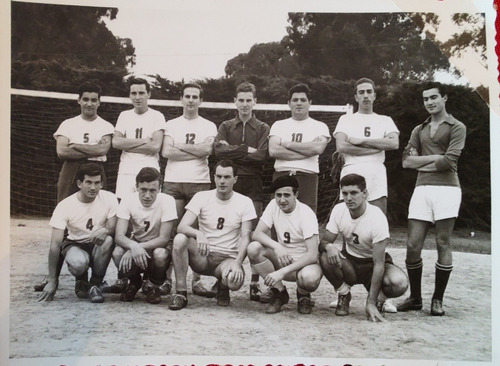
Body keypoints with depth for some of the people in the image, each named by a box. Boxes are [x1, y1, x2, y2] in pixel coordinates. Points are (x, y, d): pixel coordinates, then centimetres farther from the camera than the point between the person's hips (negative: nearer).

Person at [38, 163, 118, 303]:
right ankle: (81, 282, 4)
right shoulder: (64, 206, -17)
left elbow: (113, 228, -14)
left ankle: (95, 285, -11)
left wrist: (105, 231, -42)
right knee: (78, 262, -36)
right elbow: (55, 244, -17)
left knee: (107, 240, -34)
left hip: (98, 246, 1)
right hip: (75, 245, -1)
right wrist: (52, 281, -20)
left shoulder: (109, 199, -14)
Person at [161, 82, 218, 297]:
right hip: (173, 182, 1)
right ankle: (167, 279, 5)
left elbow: (207, 149, -8)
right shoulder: (171, 124, 13)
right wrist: (195, 151, -5)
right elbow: (166, 152, -2)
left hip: (199, 183, 0)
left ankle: (197, 281, 5)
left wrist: (179, 146, -3)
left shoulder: (209, 126, 11)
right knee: (171, 231, -1)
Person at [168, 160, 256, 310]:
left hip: (228, 258, -1)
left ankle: (222, 286, 6)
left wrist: (237, 263, -24)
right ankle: (181, 293, -16)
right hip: (202, 256, 1)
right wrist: (198, 234, -36)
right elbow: (181, 227, -12)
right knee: (180, 239, -29)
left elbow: (245, 237, -6)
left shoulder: (244, 202, -2)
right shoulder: (202, 197, -1)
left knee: (235, 281, -35)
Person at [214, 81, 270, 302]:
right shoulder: (226, 126, 14)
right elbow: (219, 150, -6)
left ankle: (255, 286, 1)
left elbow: (262, 155, -8)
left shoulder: (263, 128, 10)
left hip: (253, 186, -1)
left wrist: (233, 151, -7)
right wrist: (248, 150, -9)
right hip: (228, 184, 1)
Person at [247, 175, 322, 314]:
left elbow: (312, 254, -27)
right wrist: (277, 246, -32)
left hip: (304, 262, -4)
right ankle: (279, 293, -4)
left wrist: (282, 272, -35)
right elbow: (257, 234, -12)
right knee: (254, 248, -22)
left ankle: (303, 295, 2)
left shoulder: (306, 214, -19)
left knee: (309, 277, -39)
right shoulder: (274, 205, -5)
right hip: (282, 259, 4)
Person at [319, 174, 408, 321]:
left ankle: (377, 299, 3)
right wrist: (329, 246, -37)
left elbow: (378, 264, -28)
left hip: (373, 263, -3)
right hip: (350, 261, 3)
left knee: (399, 283, -34)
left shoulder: (377, 217, -26)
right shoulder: (339, 210, -13)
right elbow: (323, 242, -9)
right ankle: (344, 296, -1)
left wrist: (371, 303, -34)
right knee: (325, 258, -30)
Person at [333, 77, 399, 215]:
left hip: (376, 173, 1)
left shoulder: (385, 120, 19)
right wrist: (377, 146, -4)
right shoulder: (346, 119, 16)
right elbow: (341, 146, -2)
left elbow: (394, 143, -1)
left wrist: (361, 141, -4)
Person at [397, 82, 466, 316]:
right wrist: (434, 157, -3)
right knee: (413, 245, -2)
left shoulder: (456, 127, 6)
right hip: (422, 189, 4)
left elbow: (449, 160, -9)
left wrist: (421, 162, 0)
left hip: (446, 189, -4)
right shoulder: (419, 130, 20)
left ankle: (438, 299, 8)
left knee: (443, 244, -1)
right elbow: (406, 161, 8)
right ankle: (415, 297, 9)